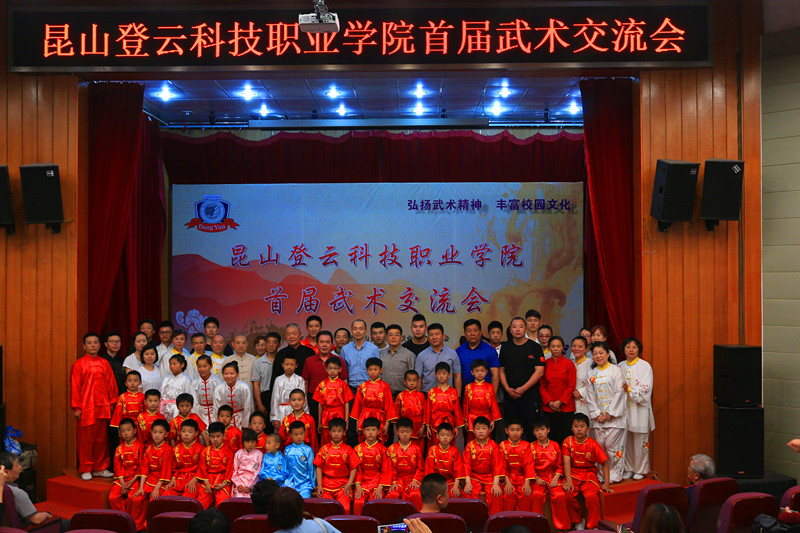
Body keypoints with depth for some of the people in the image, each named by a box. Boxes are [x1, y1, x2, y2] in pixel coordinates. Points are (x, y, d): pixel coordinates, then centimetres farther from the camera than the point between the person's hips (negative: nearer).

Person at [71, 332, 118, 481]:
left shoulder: (105, 364, 9)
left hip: (102, 407, 3)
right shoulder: (78, 364, -1)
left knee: (102, 438, 7)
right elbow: (75, 387, -2)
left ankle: (100, 468, 17)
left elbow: (111, 384, 12)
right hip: (86, 408, -3)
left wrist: (111, 403, 9)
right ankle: (85, 469, 10)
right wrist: (76, 408, -5)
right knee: (86, 439, 0)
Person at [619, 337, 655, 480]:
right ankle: (629, 469, 19)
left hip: (640, 408, -4)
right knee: (627, 440, 7)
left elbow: (646, 389, -10)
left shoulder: (645, 366, -3)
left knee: (640, 440, -1)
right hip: (624, 408, 4)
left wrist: (629, 390, -19)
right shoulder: (620, 366, 10)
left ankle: (640, 470, 11)